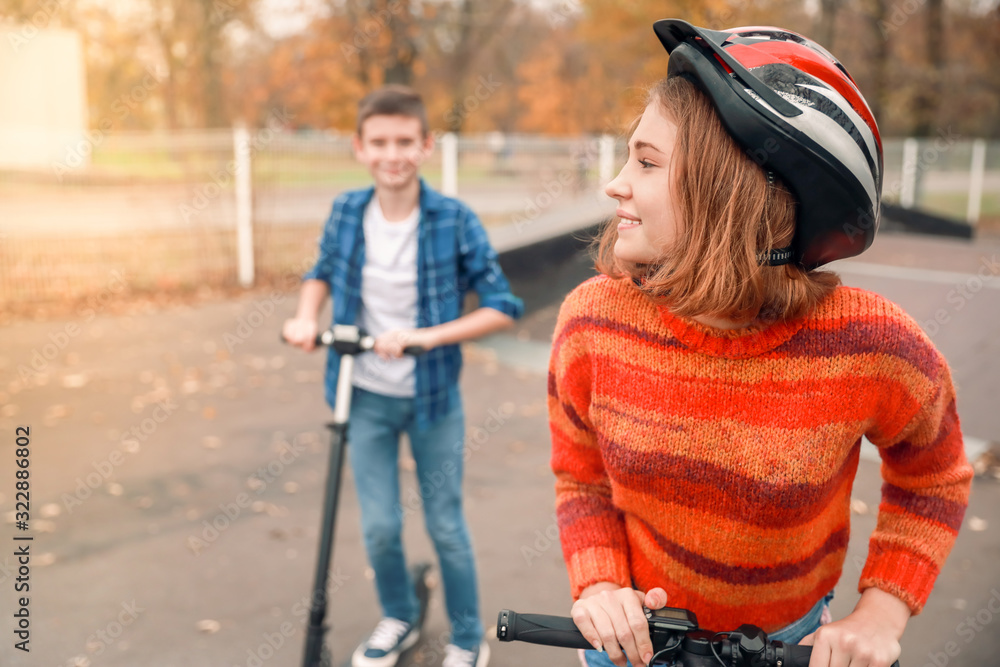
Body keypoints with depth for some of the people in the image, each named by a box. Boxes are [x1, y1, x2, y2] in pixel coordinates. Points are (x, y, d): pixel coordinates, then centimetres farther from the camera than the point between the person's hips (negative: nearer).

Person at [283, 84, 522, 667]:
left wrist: (425, 337, -25)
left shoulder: (455, 220, -15)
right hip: (367, 398, 3)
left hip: (434, 397, -2)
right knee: (379, 527, 11)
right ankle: (399, 620, 39)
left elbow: (502, 307, -16)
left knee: (446, 527, 10)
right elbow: (323, 273, 14)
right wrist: (306, 317, -5)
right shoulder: (346, 212, -5)